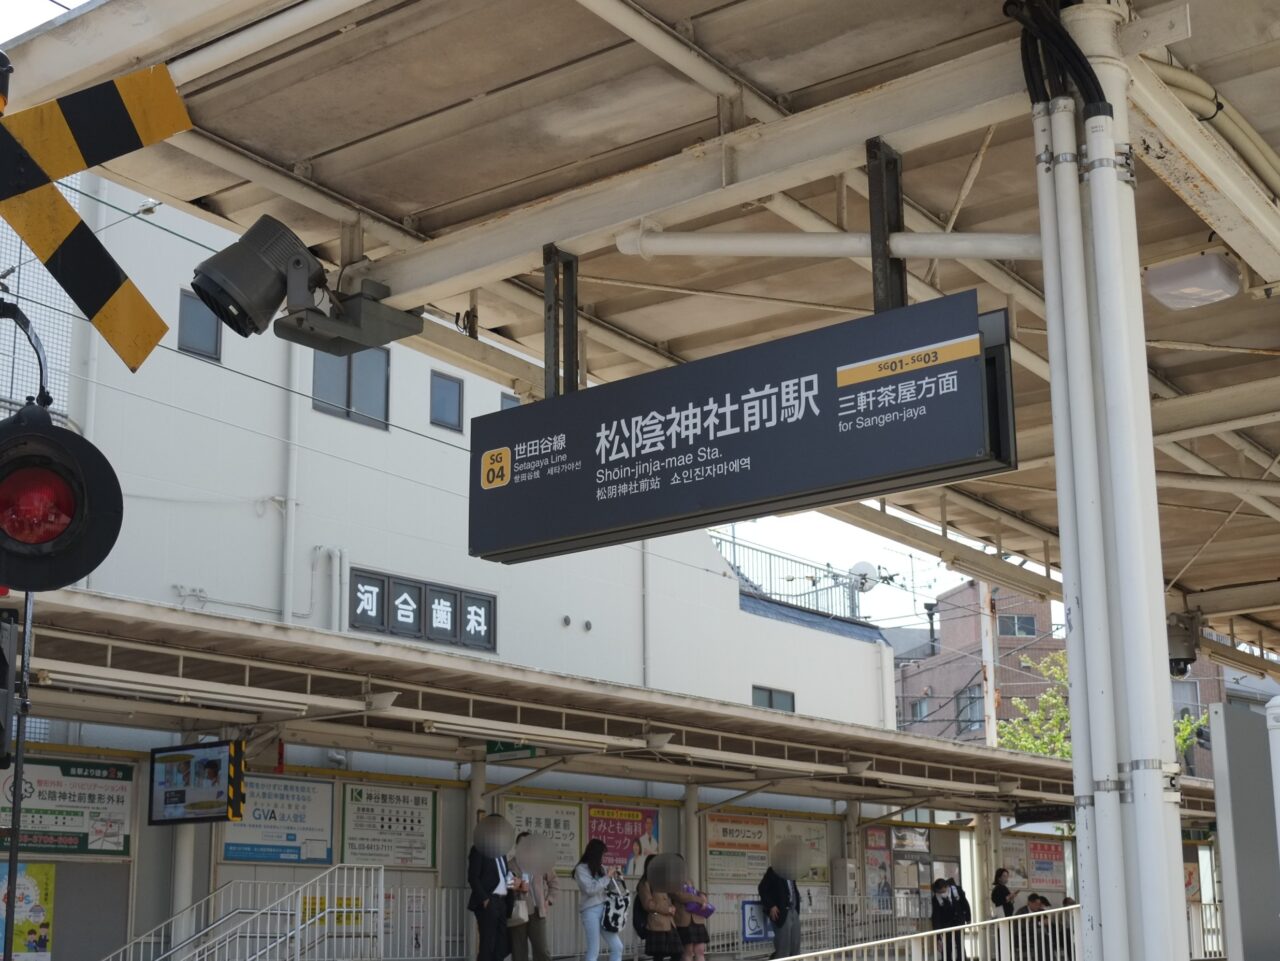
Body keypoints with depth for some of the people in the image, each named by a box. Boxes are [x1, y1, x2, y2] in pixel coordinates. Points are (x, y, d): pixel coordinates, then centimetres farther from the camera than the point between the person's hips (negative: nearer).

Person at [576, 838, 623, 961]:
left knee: (617, 947, 6)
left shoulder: (600, 868, 13)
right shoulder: (581, 869, -6)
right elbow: (590, 889, -16)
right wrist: (607, 877, -12)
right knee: (594, 951, -6)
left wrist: (614, 877, 4)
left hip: (604, 909, 7)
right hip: (590, 911, -7)